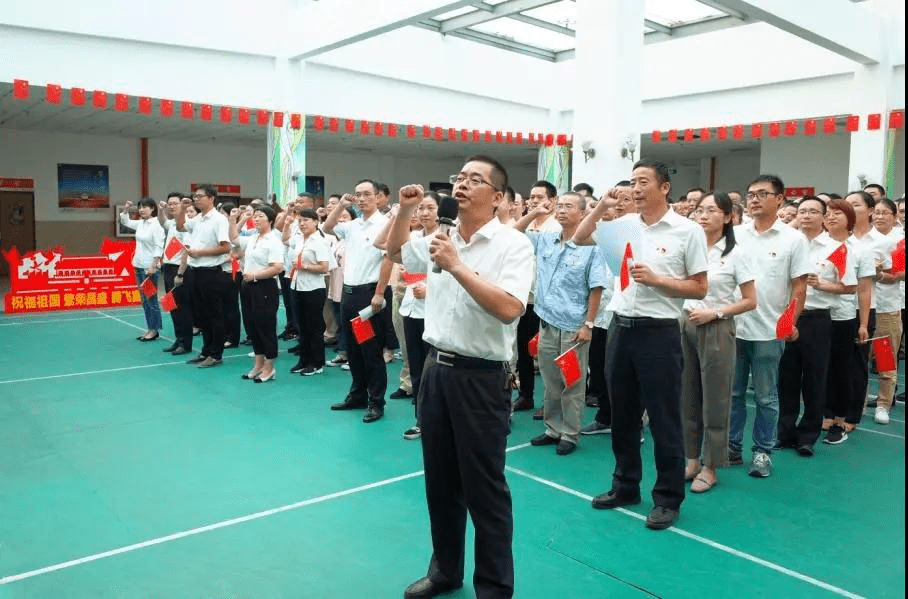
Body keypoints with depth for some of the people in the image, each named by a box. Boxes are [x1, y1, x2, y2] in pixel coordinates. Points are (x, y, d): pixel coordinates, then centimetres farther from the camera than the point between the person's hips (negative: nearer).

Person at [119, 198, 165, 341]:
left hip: (150, 267, -8)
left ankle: (155, 330, 5)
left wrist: (153, 266, -21)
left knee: (151, 299, -4)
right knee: (144, 300, 11)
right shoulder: (140, 223, 10)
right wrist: (125, 209, 12)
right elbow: (125, 222, 29)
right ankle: (150, 329, 18)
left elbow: (159, 247, -16)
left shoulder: (156, 225, -12)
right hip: (139, 265, 8)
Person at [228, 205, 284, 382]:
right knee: (253, 326, 13)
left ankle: (269, 368, 10)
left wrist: (254, 275, -17)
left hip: (265, 288, -8)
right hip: (249, 287, 8)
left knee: (266, 327, -1)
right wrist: (233, 220, 22)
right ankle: (258, 365, 24)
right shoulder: (252, 239, 13)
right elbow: (234, 239, 32)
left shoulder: (273, 241, -12)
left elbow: (277, 268, -22)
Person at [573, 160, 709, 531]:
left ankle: (668, 498, 18)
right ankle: (625, 486, 30)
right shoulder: (623, 224, 6)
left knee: (664, 419, 4)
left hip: (659, 332, -5)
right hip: (621, 329, 5)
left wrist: (656, 279, -16)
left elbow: (699, 289, -4)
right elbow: (579, 238, 11)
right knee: (622, 415, 15)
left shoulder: (688, 231, -5)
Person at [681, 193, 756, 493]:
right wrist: (683, 316, 0)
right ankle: (691, 460, 22)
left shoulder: (735, 254, -5)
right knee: (687, 396, 9)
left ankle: (710, 467, 14)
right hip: (685, 326, 4)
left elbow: (750, 301, -4)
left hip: (716, 330, -4)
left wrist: (715, 313, -13)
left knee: (714, 399, 3)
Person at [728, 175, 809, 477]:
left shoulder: (793, 239, -1)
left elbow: (799, 286, -2)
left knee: (766, 397, 8)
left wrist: (791, 321, -10)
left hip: (769, 331, -2)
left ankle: (763, 452, 19)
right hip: (732, 327, 3)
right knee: (732, 392, 11)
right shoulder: (734, 234, 5)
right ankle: (731, 446, 22)